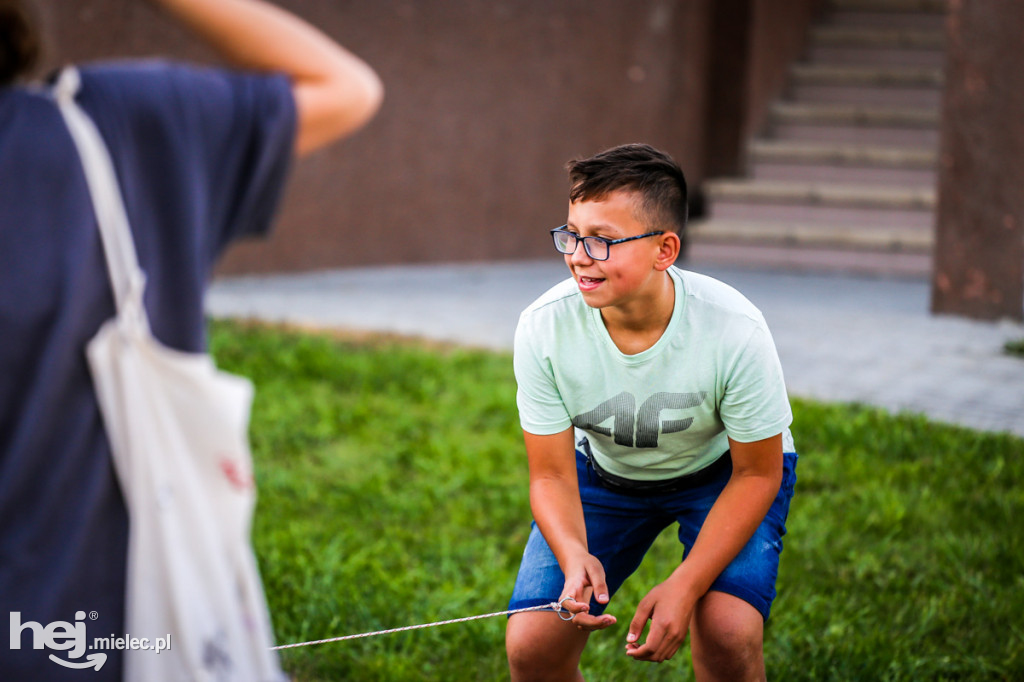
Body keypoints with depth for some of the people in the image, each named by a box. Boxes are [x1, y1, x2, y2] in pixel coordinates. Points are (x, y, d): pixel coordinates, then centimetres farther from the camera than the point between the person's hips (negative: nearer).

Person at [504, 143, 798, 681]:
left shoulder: (733, 330, -32)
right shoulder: (544, 327, -27)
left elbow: (756, 473, -19)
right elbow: (551, 474, -16)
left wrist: (685, 585, -30)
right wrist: (574, 558, -38)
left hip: (723, 470, -2)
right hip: (605, 470, 2)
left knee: (727, 632, -28)